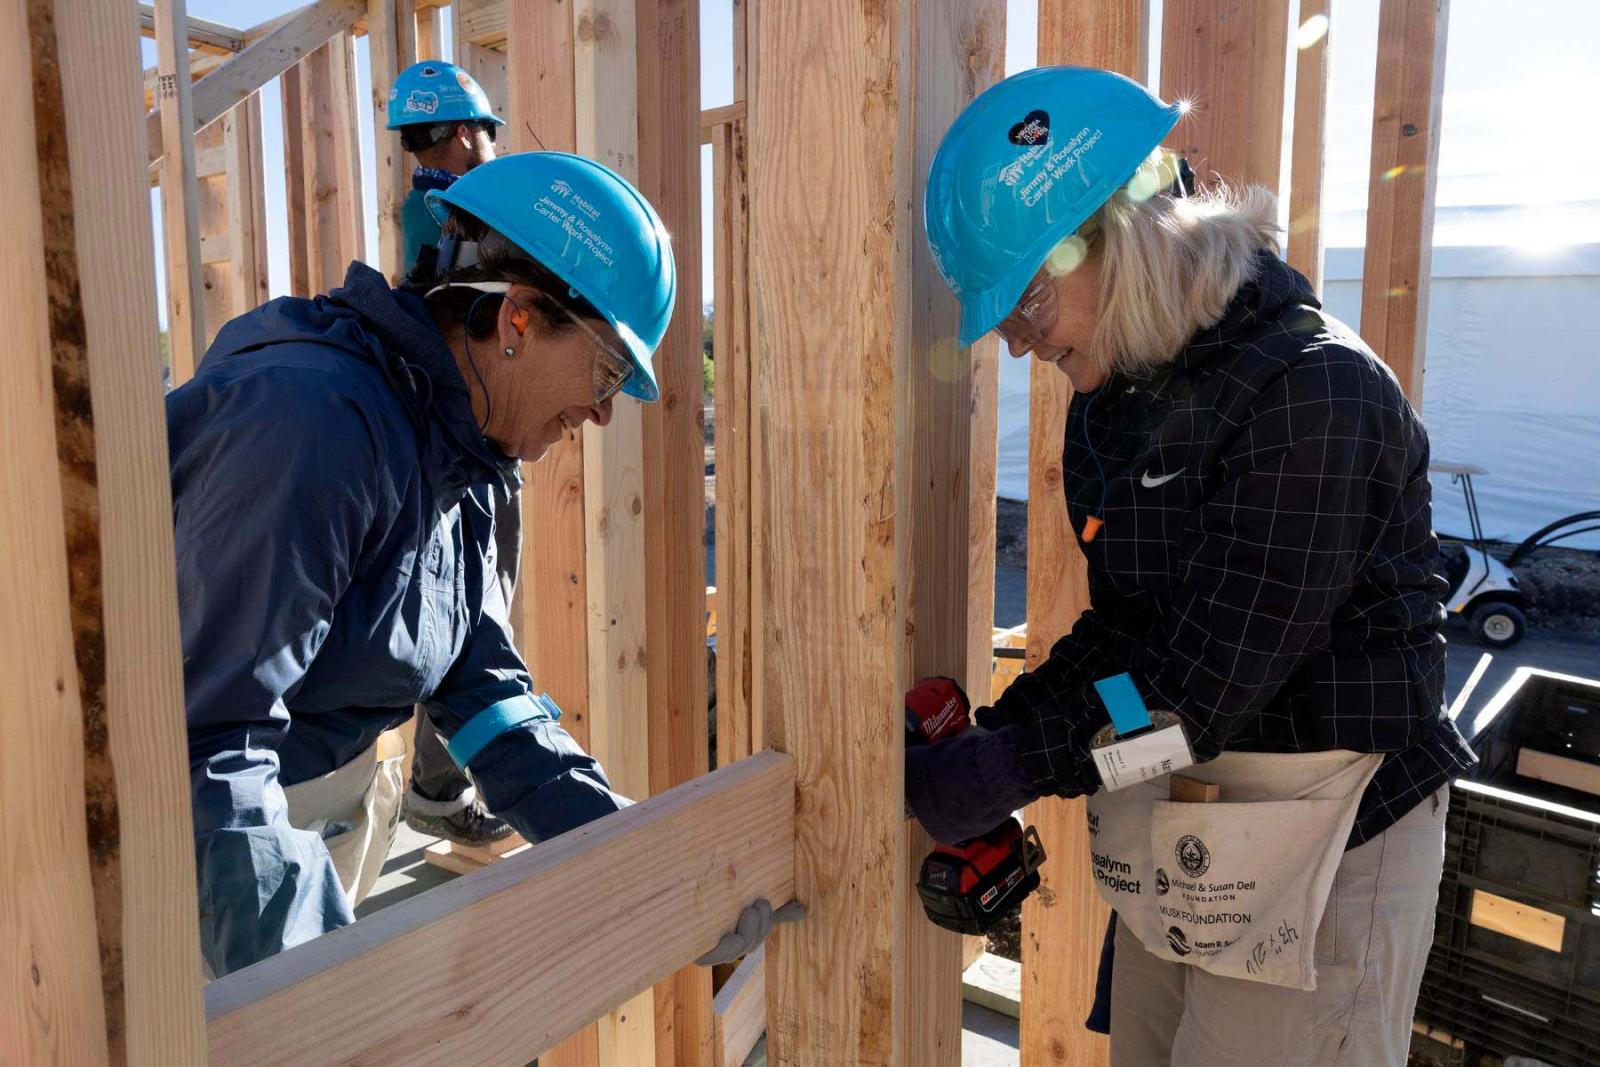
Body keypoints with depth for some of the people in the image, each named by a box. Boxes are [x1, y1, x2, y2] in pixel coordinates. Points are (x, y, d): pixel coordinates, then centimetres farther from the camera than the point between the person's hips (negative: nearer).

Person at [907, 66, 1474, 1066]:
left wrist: (1013, 768, -20)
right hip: (1175, 842, 8)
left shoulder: (1317, 391, -21)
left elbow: (1215, 673, -24)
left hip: (1324, 851, -7)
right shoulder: (1121, 397, 5)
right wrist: (989, 732, -3)